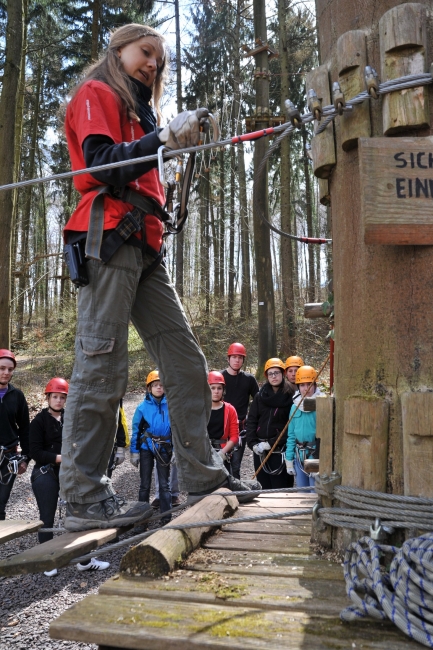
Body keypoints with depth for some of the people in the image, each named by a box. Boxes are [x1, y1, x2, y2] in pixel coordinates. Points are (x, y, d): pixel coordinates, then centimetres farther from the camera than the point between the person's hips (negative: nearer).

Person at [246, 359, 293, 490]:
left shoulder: (289, 397, -4)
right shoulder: (260, 396, 10)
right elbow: (251, 421, 8)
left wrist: (271, 443, -12)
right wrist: (253, 443, -5)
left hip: (280, 450, -4)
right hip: (260, 450, 4)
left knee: (279, 487, -5)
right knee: (263, 487, 10)